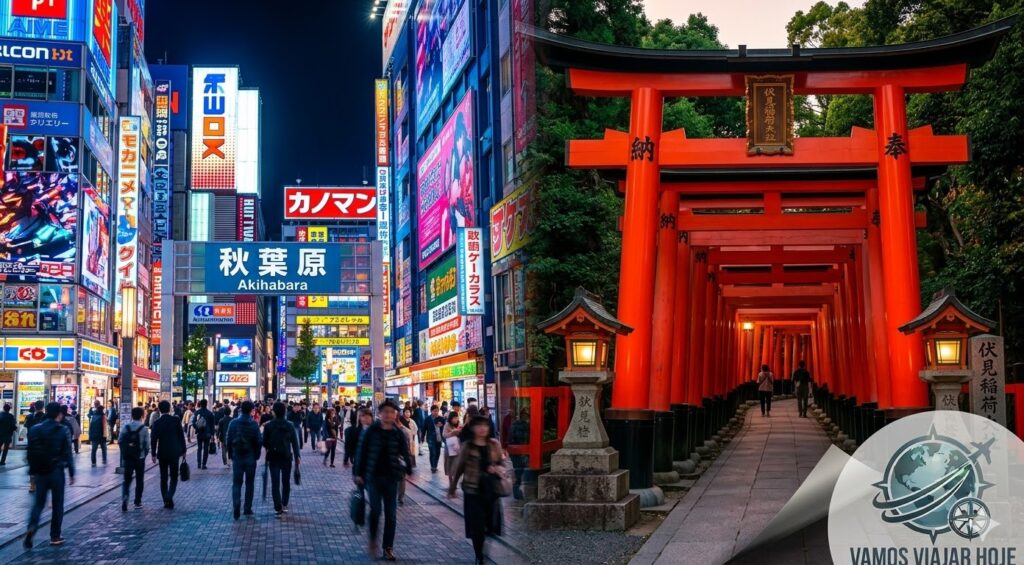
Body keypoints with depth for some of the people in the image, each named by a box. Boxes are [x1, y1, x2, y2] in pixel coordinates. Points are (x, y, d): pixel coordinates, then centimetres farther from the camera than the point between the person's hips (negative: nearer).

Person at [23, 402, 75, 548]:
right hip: (57, 471, -3)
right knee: (57, 504, 9)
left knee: (38, 503, 11)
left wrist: (32, 470, 16)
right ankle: (55, 536, 11)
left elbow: (31, 452, 6)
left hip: (40, 472, 3)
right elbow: (68, 454, -8)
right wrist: (71, 473, -1)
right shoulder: (62, 430, -8)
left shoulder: (35, 429, 2)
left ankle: (31, 527, -16)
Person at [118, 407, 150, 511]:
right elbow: (147, 444, -9)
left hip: (127, 458, 2)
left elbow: (119, 441, -2)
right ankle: (138, 502, 15)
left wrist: (125, 450, 12)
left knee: (126, 480, 7)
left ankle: (124, 497, -18)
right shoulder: (144, 428, -9)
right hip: (140, 458, -2)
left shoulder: (125, 427, -2)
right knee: (139, 480, 12)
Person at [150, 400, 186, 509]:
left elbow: (153, 439, -5)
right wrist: (183, 450, 5)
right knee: (173, 476, 7)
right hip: (174, 452, -1)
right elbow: (181, 436, -3)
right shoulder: (176, 420, -5)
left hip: (162, 453, 1)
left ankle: (166, 501, 11)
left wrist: (153, 454, 2)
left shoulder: (156, 423, -5)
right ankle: (169, 496, -15)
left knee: (163, 478, 10)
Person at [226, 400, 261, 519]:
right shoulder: (254, 424, -9)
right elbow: (259, 441, -9)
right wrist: (257, 455, 4)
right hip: (250, 458, -1)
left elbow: (229, 440, 0)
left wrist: (231, 455, 10)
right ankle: (248, 508, 14)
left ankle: (236, 507, -15)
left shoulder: (233, 423, -3)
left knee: (236, 483, 4)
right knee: (249, 483, 12)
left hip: (237, 457, 1)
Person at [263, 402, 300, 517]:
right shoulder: (290, 426, -2)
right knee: (286, 482, 16)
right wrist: (297, 457, 2)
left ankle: (278, 508, -9)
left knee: (275, 483, -2)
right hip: (286, 457, 2)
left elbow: (264, 442, -3)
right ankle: (284, 505, 22)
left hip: (273, 457, -2)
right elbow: (295, 443, -3)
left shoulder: (268, 426, -6)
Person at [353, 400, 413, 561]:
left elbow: (405, 454, 3)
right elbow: (361, 452, 1)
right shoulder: (371, 431, -3)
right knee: (375, 510, -8)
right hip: (373, 476, -2)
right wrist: (358, 473, -1)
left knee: (391, 514, 5)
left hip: (391, 477, 2)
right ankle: (372, 540, 16)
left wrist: (408, 471, -8)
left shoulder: (398, 433, 1)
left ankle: (388, 548, 15)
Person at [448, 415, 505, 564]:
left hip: (491, 489, 3)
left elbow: (502, 462, 13)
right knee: (477, 526, -1)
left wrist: (497, 467, -10)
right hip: (473, 490, -2)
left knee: (491, 523, 4)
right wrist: (452, 488, 4)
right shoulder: (467, 447, -5)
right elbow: (458, 468, 1)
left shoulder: (494, 445, 2)